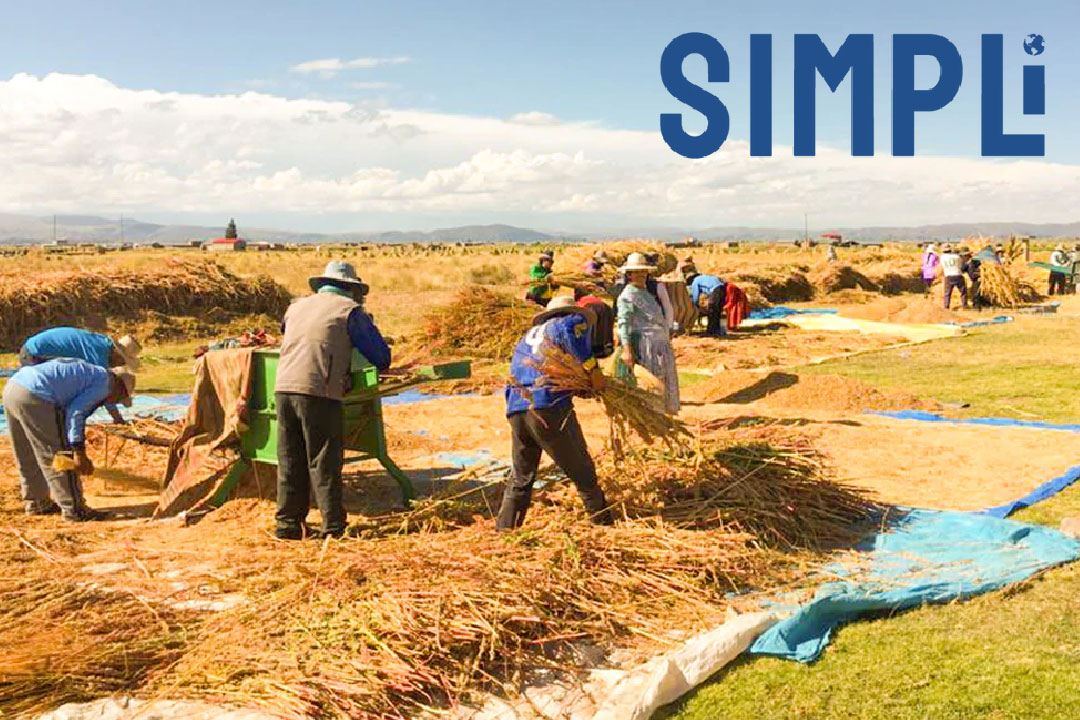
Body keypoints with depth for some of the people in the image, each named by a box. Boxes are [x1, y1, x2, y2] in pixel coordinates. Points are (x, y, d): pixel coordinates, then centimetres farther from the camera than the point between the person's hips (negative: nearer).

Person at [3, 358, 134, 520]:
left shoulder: (87, 373, 29)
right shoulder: (104, 382, 2)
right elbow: (75, 412, -11)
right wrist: (79, 452, -12)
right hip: (35, 398, -10)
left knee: (28, 458, 22)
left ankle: (37, 502, 35)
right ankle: (74, 509, 8)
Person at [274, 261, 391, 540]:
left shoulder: (296, 307, 22)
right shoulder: (349, 310, 6)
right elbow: (381, 357, 7)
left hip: (284, 389, 5)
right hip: (319, 393, -5)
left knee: (290, 461, 12)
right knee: (324, 463, 3)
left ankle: (287, 524, 15)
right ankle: (333, 525, 6)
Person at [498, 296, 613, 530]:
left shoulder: (528, 336, 32)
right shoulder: (572, 321, 14)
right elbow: (570, 327, -12)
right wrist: (592, 368, -9)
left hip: (516, 410, 6)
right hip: (550, 407, -5)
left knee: (520, 479, 16)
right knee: (582, 473, 8)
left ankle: (504, 530, 12)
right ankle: (604, 523, 14)